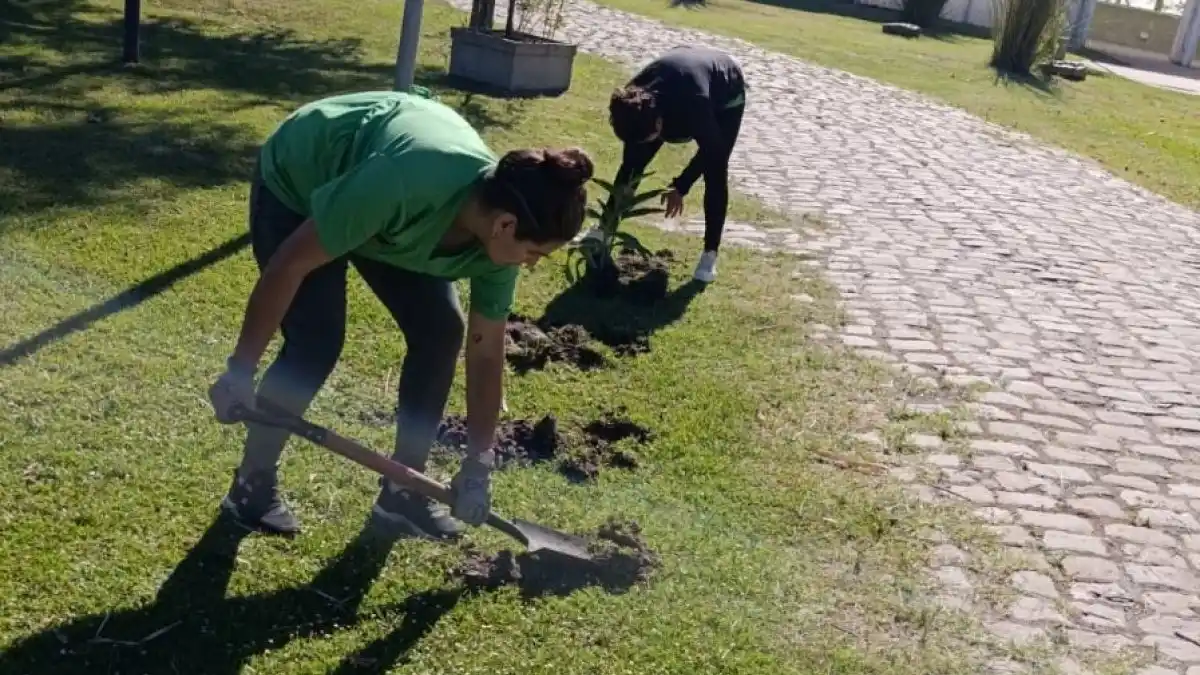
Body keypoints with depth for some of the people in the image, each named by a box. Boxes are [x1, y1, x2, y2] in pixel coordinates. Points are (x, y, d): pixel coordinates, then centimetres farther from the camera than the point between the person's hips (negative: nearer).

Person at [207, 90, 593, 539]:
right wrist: (240, 371, -28)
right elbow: (288, 266, -34)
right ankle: (252, 483, 5)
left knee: (441, 330, -6)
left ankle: (403, 493, 8)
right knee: (316, 343, -18)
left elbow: (485, 353, -11)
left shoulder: (497, 236, -23)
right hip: (293, 184, -6)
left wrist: (478, 466, -8)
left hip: (388, 216, 6)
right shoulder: (404, 183, -44)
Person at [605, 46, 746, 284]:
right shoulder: (634, 103, -31)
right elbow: (630, 163, -18)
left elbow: (711, 148, -28)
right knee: (636, 158, 1)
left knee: (715, 172, -13)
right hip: (674, 86, 5)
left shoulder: (693, 103, -48)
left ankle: (710, 253, -4)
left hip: (727, 93, -4)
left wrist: (680, 186, -26)